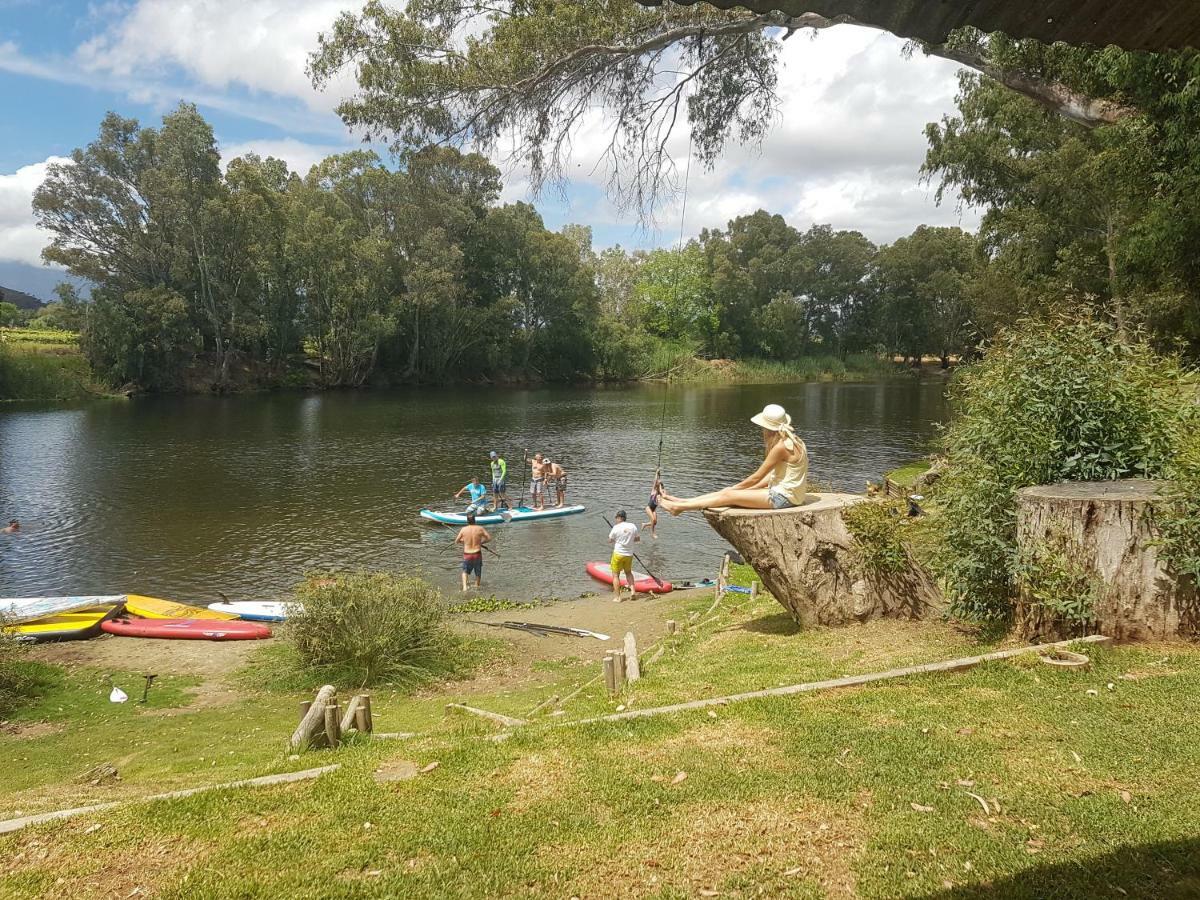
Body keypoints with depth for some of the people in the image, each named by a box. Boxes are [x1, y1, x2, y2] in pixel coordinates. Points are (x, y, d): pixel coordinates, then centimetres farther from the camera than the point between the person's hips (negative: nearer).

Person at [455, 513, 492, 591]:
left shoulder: (463, 529, -8)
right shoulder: (480, 528, -8)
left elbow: (456, 541, 2)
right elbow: (489, 538, -3)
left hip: (467, 555, 0)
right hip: (477, 554, 0)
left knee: (465, 571, 23)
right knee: (478, 574, 21)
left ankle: (464, 586, 5)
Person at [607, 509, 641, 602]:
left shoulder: (616, 527, -14)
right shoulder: (633, 526, -1)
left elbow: (610, 540, -4)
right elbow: (638, 538, 10)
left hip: (618, 554, -5)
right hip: (629, 555, 5)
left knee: (616, 575, 5)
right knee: (628, 572, 26)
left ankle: (617, 597, 4)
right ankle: (632, 590, 11)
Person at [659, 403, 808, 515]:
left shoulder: (781, 446, -19)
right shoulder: (792, 441, 11)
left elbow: (756, 477, -14)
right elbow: (772, 475, 15)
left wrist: (733, 488, 0)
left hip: (783, 496, -9)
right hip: (782, 490, 9)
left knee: (729, 496, -8)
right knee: (731, 491, 6)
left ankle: (679, 507, -3)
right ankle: (681, 502, 9)